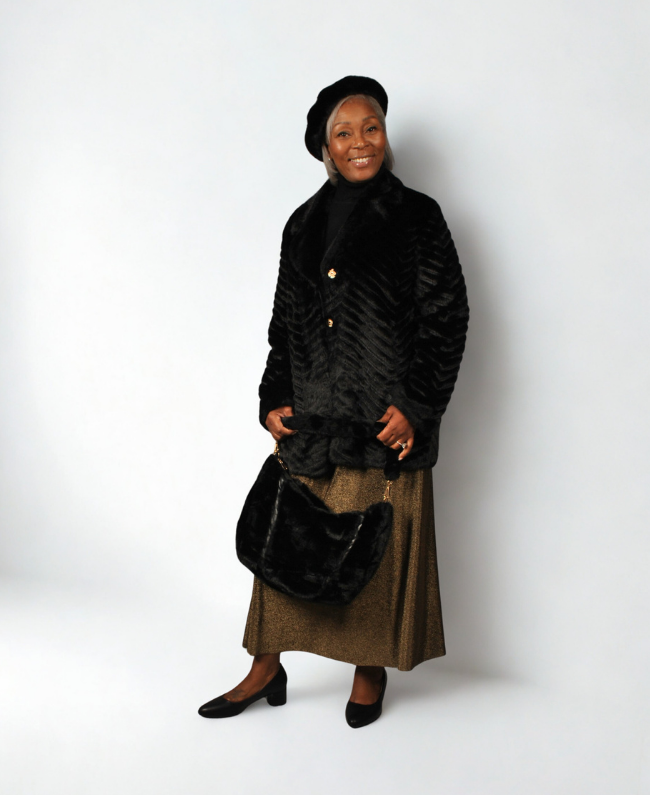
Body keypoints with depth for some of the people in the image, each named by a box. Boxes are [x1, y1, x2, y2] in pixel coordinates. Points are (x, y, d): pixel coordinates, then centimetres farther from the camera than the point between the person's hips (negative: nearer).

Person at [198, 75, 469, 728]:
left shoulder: (415, 216, 0)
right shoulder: (304, 224, 12)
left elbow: (447, 318, -4)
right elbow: (284, 323, 15)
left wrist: (417, 405, -12)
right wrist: (274, 399, 4)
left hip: (385, 417, -4)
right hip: (309, 416, 4)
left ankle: (370, 673, 23)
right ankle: (266, 669, 21)